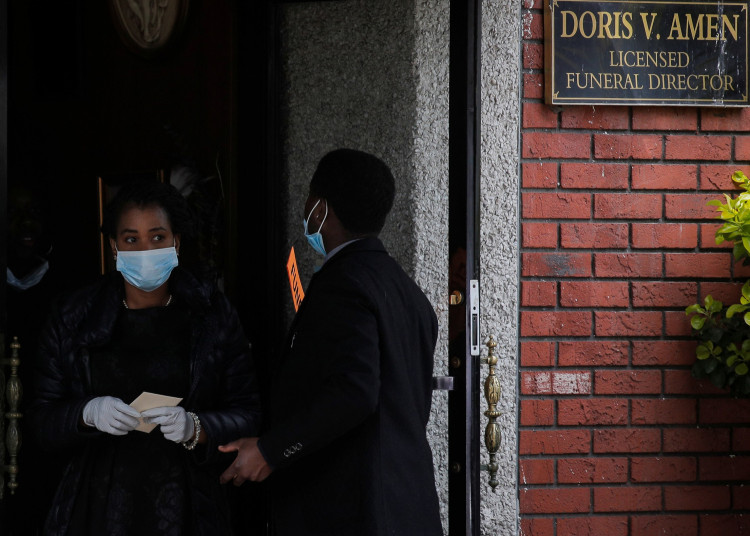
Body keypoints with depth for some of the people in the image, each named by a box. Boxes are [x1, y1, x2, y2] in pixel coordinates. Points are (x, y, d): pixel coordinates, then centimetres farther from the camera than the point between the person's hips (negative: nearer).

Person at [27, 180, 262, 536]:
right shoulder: (73, 319, 4)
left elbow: (248, 416, -2)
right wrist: (88, 413, -17)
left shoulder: (213, 316, 0)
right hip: (98, 506, 1)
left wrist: (195, 428, -21)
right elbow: (43, 419, 3)